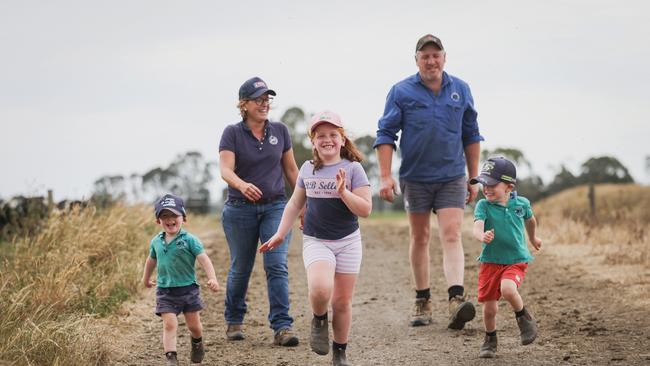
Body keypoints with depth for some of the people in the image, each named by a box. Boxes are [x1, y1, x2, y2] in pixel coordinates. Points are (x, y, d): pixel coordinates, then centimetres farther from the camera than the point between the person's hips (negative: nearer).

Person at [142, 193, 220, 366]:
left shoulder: (189, 240, -10)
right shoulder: (156, 242, 4)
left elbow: (204, 259, -16)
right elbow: (151, 260, 22)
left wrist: (212, 279, -30)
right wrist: (146, 278, 36)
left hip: (188, 288, -1)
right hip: (165, 291, 2)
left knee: (194, 325, 12)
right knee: (169, 324, -12)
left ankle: (197, 343, 44)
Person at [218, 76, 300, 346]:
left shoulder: (280, 131, 4)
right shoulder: (233, 133, -5)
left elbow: (291, 170, 13)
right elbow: (225, 169, -18)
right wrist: (242, 185, -39)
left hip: (275, 207, 1)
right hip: (240, 210, -1)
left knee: (277, 266, -11)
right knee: (240, 269, 10)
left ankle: (282, 327, -14)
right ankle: (234, 322, 29)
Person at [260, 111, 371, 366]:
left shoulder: (353, 169, -6)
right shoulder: (307, 169, 5)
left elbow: (365, 209, -10)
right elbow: (295, 204, 17)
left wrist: (343, 191, -23)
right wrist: (280, 234, 14)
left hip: (347, 241, -1)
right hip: (315, 241, 1)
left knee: (342, 301, 4)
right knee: (320, 289, -26)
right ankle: (319, 321, 6)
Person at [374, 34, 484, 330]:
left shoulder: (461, 90, 5)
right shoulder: (401, 92, -2)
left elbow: (471, 136, 13)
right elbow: (386, 134, -2)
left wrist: (474, 179, 12)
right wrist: (385, 176, -12)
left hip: (452, 177, 0)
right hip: (415, 178, 0)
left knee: (451, 236, -13)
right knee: (419, 238, 10)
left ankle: (457, 299, -26)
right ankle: (422, 301, 21)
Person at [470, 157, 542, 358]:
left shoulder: (521, 203, -3)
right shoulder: (483, 205, -8)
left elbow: (530, 220, 19)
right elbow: (477, 227, -25)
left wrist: (533, 238, 36)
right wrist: (482, 236, -49)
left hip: (516, 260, -1)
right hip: (490, 262, 1)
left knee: (507, 289, -30)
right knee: (489, 307, 4)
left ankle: (523, 317, -1)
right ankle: (490, 340, 30)